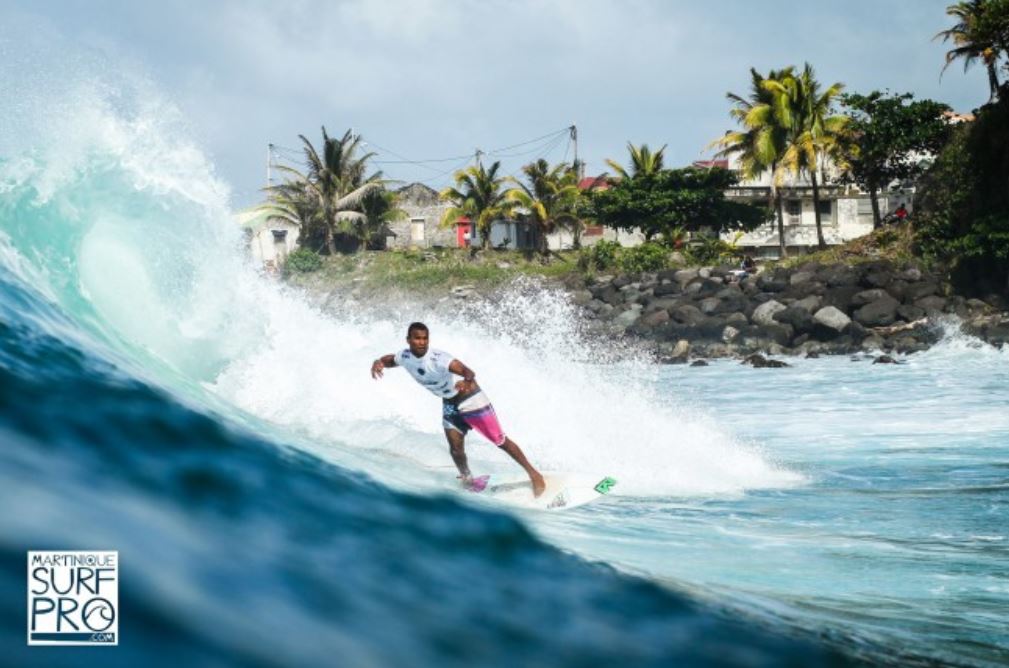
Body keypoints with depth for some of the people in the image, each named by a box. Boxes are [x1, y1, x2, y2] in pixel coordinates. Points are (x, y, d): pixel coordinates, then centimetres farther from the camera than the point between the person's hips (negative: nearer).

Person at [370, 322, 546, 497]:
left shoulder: (438, 358, -34)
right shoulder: (405, 357, -15)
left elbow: (468, 372, -47)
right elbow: (387, 360, 7)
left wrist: (467, 380, -70)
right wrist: (377, 363, -16)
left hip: (469, 398, -5)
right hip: (449, 403, 5)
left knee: (500, 441, -1)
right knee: (456, 447, -6)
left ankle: (533, 473, 10)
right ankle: (467, 479, 22)